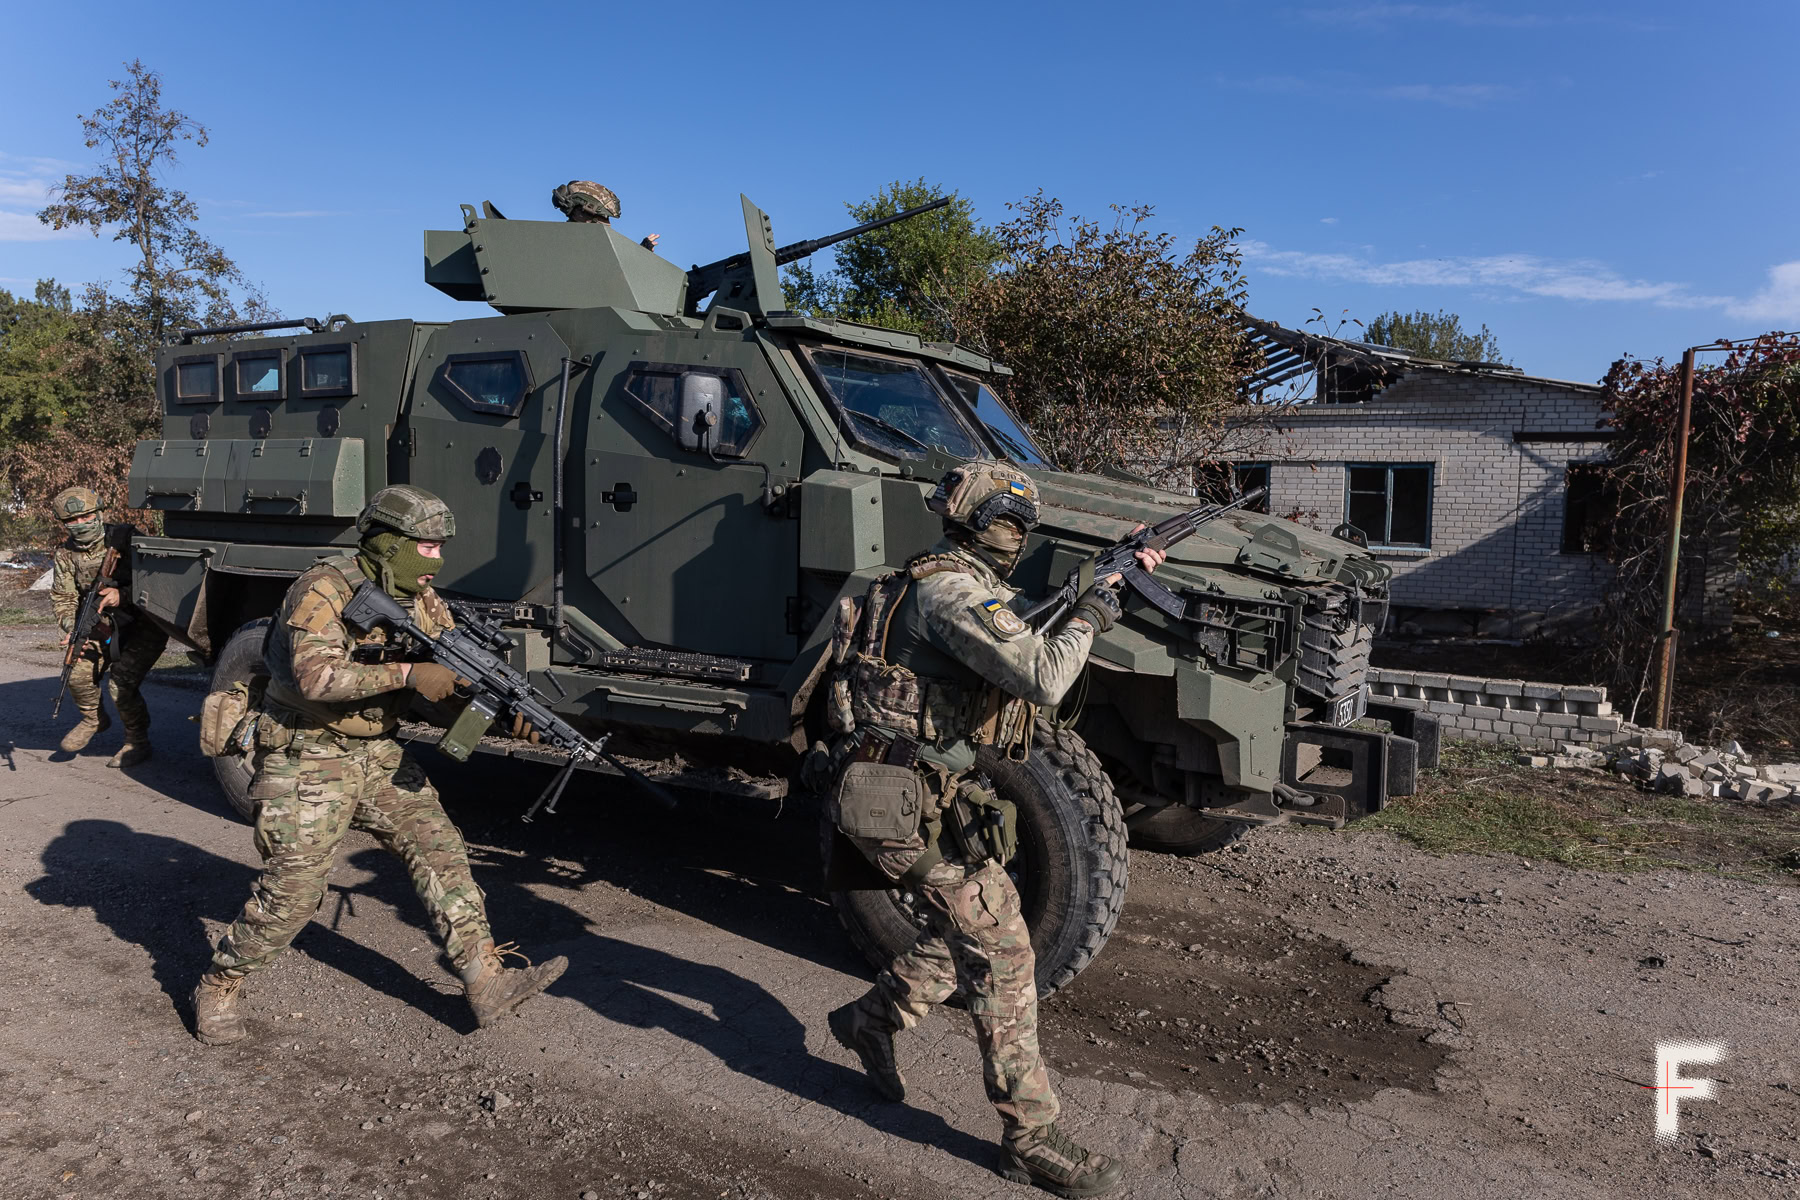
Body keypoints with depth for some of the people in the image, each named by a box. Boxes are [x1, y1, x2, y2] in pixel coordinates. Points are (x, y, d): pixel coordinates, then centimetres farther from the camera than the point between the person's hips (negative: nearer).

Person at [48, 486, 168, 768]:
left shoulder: (126, 539, -16)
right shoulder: (66, 555, 0)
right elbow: (62, 598, 0)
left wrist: (122, 595, -31)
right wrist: (72, 627, -20)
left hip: (145, 625, -6)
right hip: (105, 626, 6)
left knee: (122, 684, -17)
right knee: (78, 674, -6)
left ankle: (138, 743, 4)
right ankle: (93, 719, 26)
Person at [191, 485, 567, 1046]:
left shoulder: (421, 599, 3)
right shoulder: (323, 593, -19)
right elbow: (315, 679, -31)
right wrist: (407, 674, -33)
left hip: (377, 753, 7)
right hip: (308, 756, -7)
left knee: (439, 850, 0)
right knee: (293, 889, -6)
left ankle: (487, 982, 3)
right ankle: (217, 989, 20)